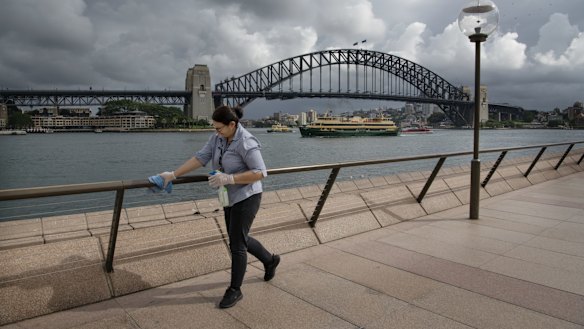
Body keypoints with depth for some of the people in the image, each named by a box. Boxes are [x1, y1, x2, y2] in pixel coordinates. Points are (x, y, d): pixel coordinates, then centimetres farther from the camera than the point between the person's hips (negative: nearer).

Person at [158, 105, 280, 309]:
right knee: (239, 238, 18)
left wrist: (229, 178, -31)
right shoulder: (217, 138, -1)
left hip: (246, 198, -8)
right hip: (230, 197, 8)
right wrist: (173, 175, -7)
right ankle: (270, 260, 41)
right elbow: (200, 158, -2)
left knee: (237, 243, -1)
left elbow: (260, 173, -25)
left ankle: (235, 290, 16)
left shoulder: (246, 143, -23)